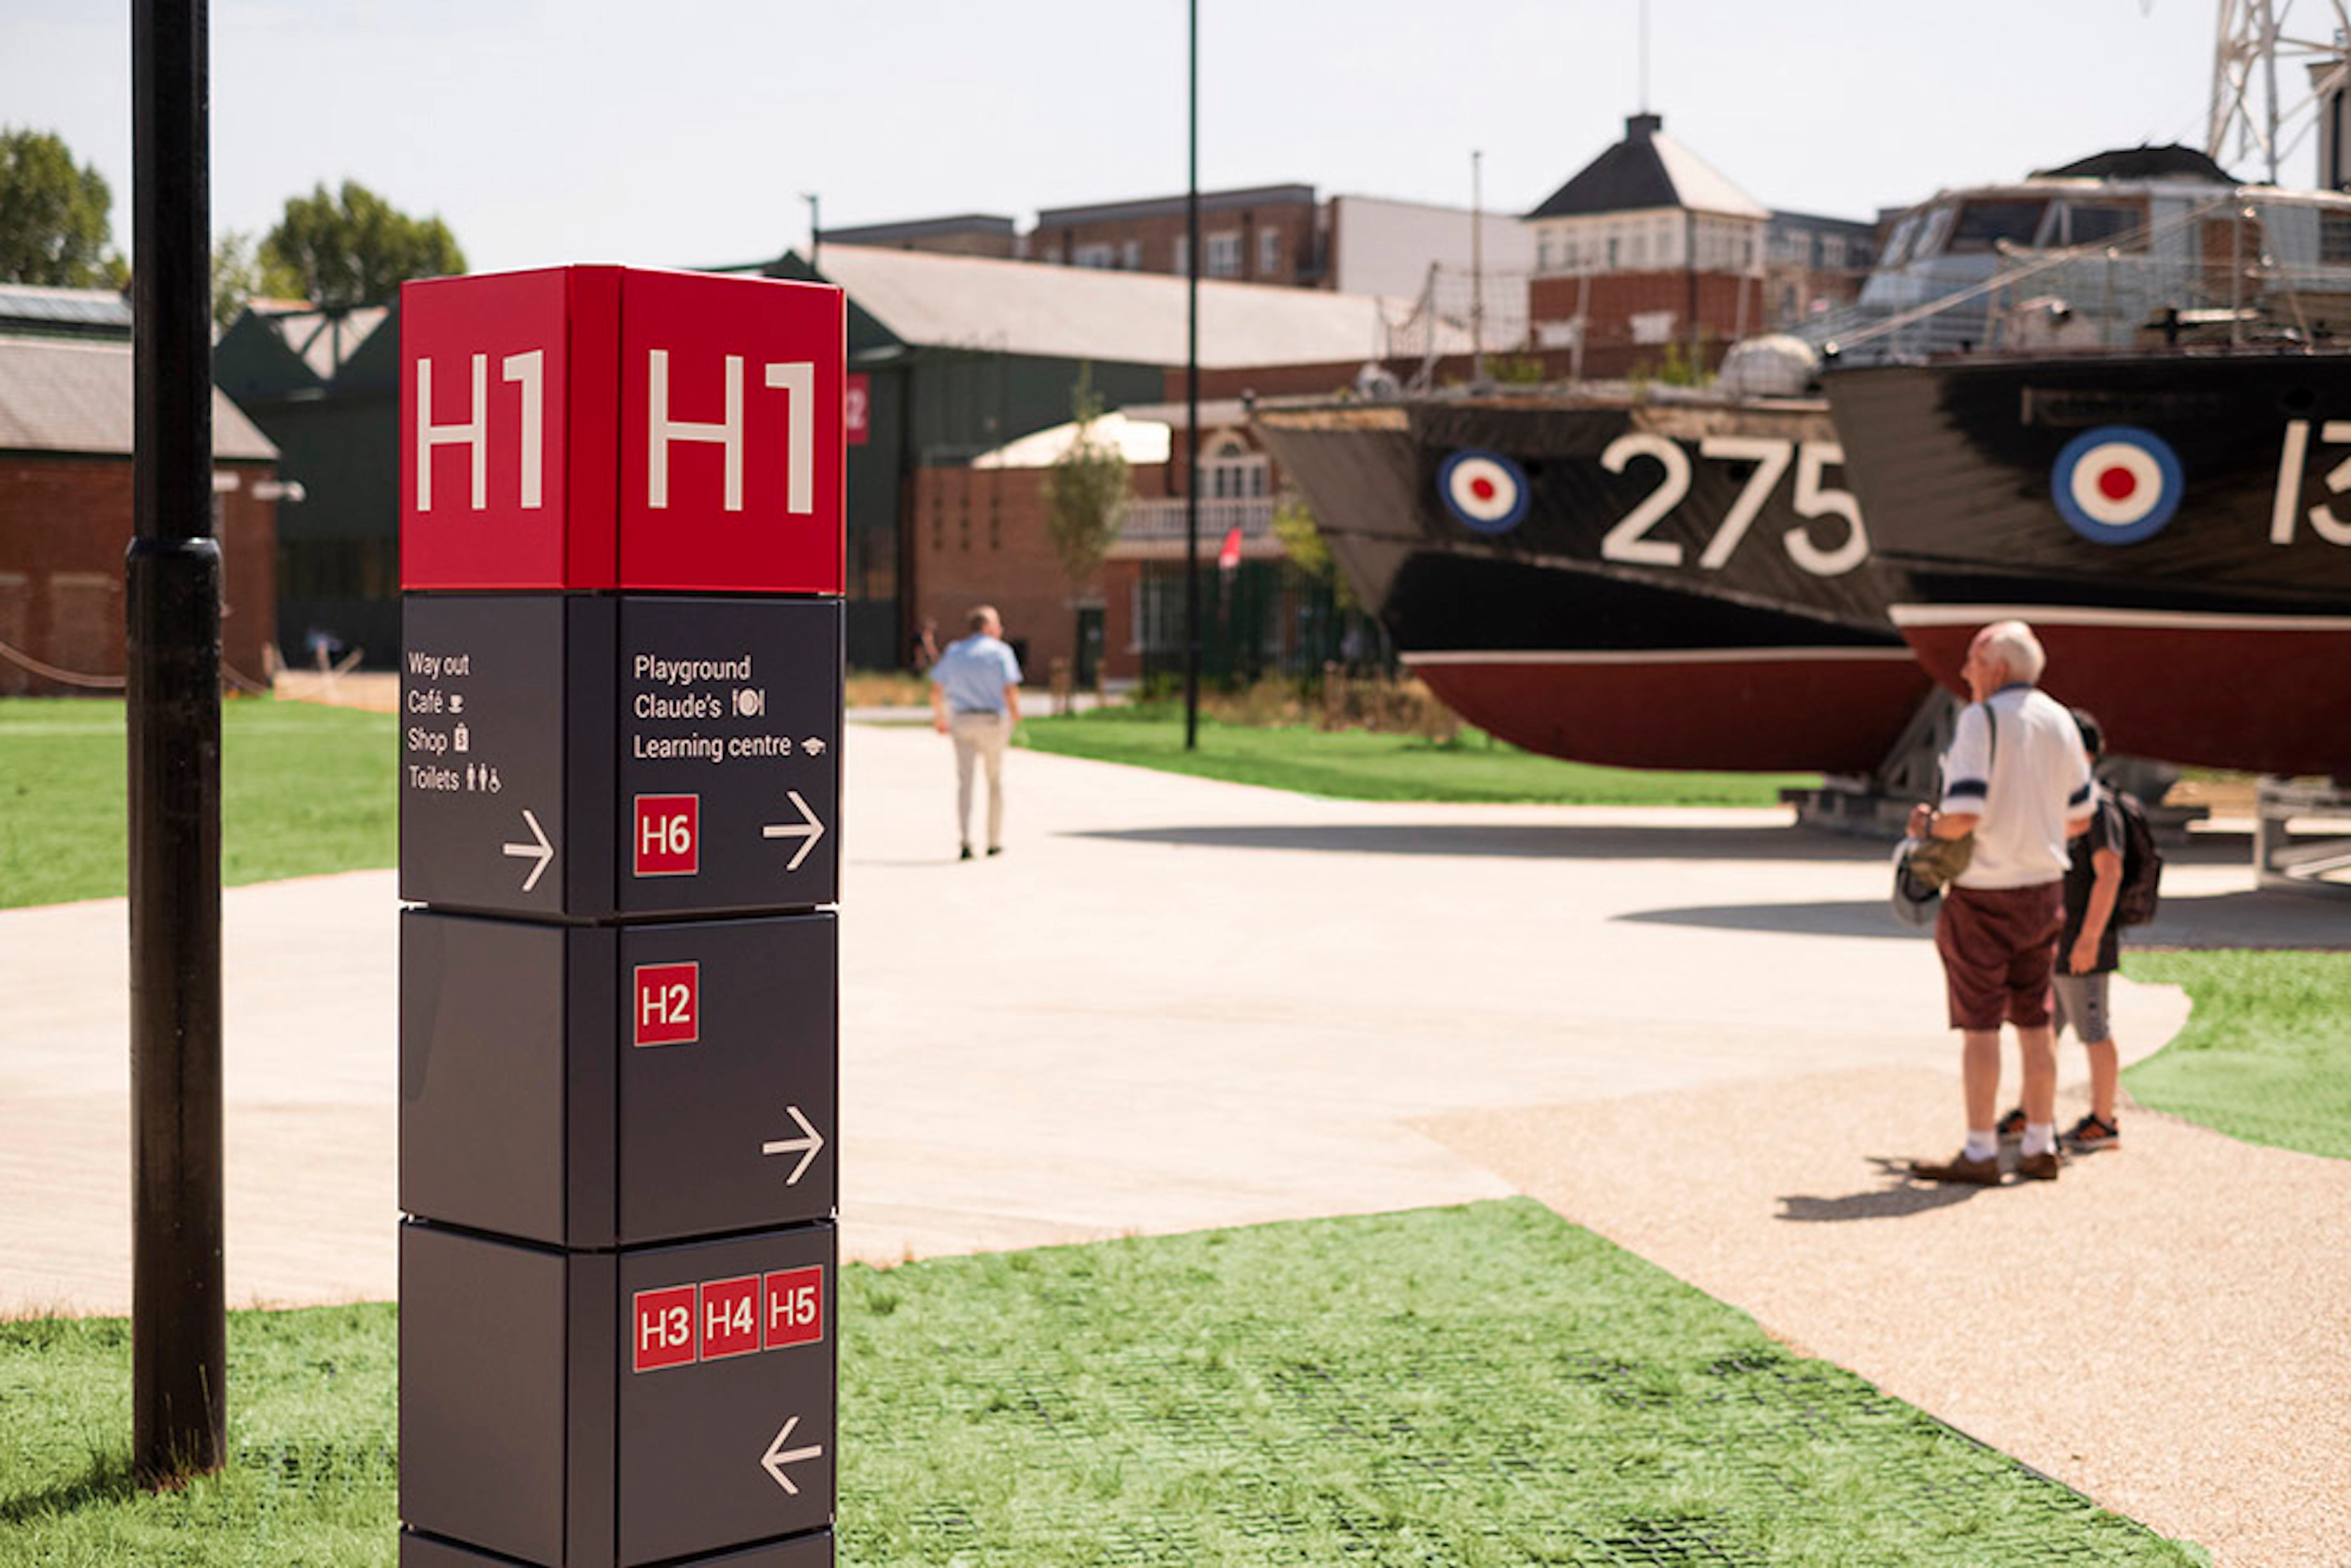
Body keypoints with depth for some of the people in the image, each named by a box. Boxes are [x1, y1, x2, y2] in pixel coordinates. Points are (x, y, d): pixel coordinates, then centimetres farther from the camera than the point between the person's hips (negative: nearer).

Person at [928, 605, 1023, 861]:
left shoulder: (954, 651, 9)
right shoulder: (1000, 651, -4)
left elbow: (936, 690, 7)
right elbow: (1010, 691, -13)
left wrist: (938, 717, 20)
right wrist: (1015, 714, 3)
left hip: (961, 721, 2)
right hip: (993, 720, -2)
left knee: (964, 781, -2)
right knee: (995, 781, 13)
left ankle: (965, 838, -21)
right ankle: (995, 841, 20)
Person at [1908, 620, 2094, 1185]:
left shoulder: (1981, 720, -15)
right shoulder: (2060, 721, 6)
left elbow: (1964, 814, -23)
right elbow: (2078, 818, 12)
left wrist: (1927, 825, -3)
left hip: (1984, 893, -7)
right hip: (2044, 887, 7)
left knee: (1979, 1026, -1)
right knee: (2034, 1020, 13)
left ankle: (1981, 1154, 1)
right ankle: (2040, 1147, 16)